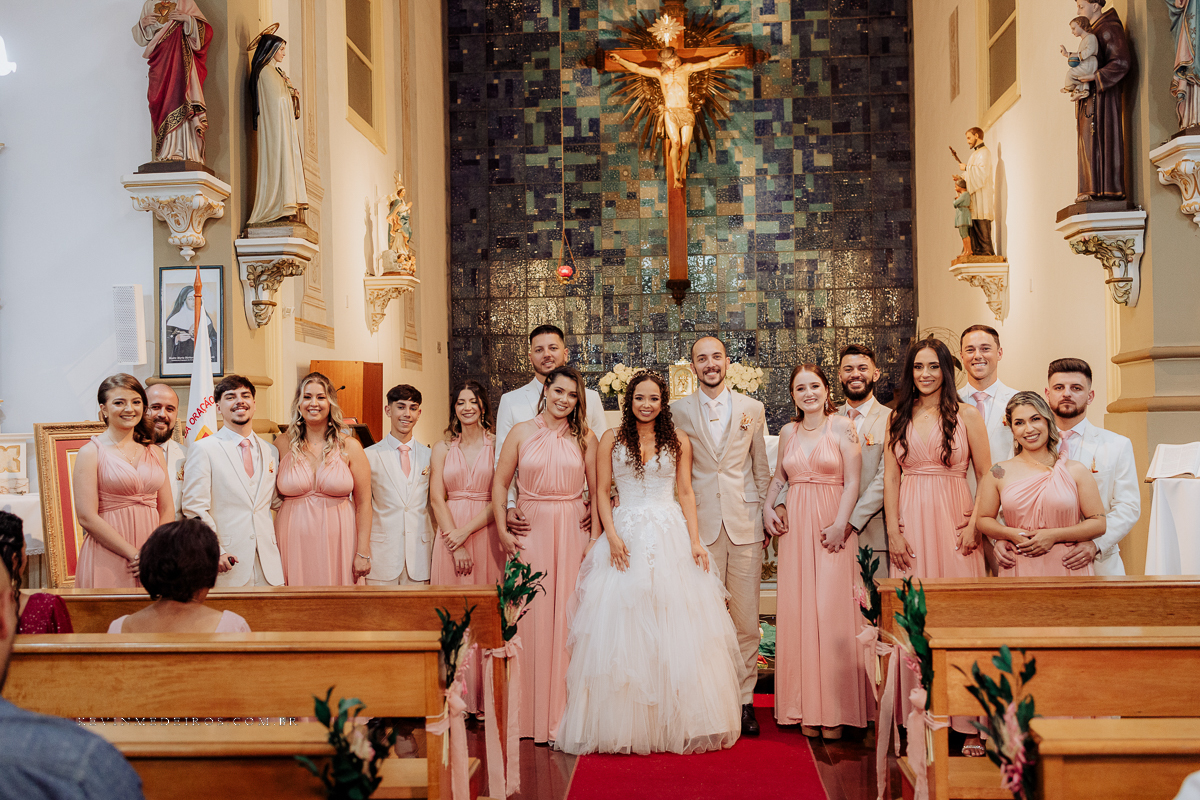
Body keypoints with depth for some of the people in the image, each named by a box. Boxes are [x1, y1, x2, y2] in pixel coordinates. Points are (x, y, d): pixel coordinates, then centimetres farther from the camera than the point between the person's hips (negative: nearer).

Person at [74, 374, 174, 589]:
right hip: (108, 561, -4)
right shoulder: (91, 453, -2)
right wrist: (135, 555, -13)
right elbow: (87, 517, -9)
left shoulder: (155, 453, 12)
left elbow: (167, 511, 11)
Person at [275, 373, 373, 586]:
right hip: (295, 545, 1)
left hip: (337, 543, -1)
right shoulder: (283, 445, 5)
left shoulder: (349, 446, 2)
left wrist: (363, 553, -4)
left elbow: (363, 503, 1)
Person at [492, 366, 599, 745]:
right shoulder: (521, 433, 4)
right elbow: (499, 483, 6)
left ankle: (563, 713, 12)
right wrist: (502, 530, -1)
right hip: (530, 531, 0)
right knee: (530, 616, 2)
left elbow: (595, 492, 4)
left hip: (572, 533, 0)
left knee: (568, 617, 2)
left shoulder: (585, 438, 5)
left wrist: (595, 538, -3)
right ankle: (529, 714, 12)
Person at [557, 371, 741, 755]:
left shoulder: (679, 441, 8)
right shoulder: (611, 439, 6)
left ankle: (677, 722, 9)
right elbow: (601, 492, 3)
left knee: (677, 629, -1)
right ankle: (626, 723, 6)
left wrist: (695, 541, -3)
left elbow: (686, 492, 6)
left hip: (671, 537, 1)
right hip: (626, 538, 0)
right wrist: (611, 535, -10)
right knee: (622, 626, -2)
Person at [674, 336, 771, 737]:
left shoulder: (752, 409, 8)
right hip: (700, 523, -1)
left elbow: (761, 467, 15)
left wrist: (767, 508, 6)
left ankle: (744, 700, 13)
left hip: (744, 523, 1)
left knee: (746, 617, 2)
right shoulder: (678, 410, 5)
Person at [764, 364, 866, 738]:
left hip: (832, 527, -4)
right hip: (795, 526, 4)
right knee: (798, 610, 2)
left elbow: (852, 482, -6)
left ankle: (835, 710, 2)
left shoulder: (843, 427, -2)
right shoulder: (788, 431, 12)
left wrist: (841, 524, -15)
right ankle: (807, 709, 9)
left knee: (832, 609, -5)